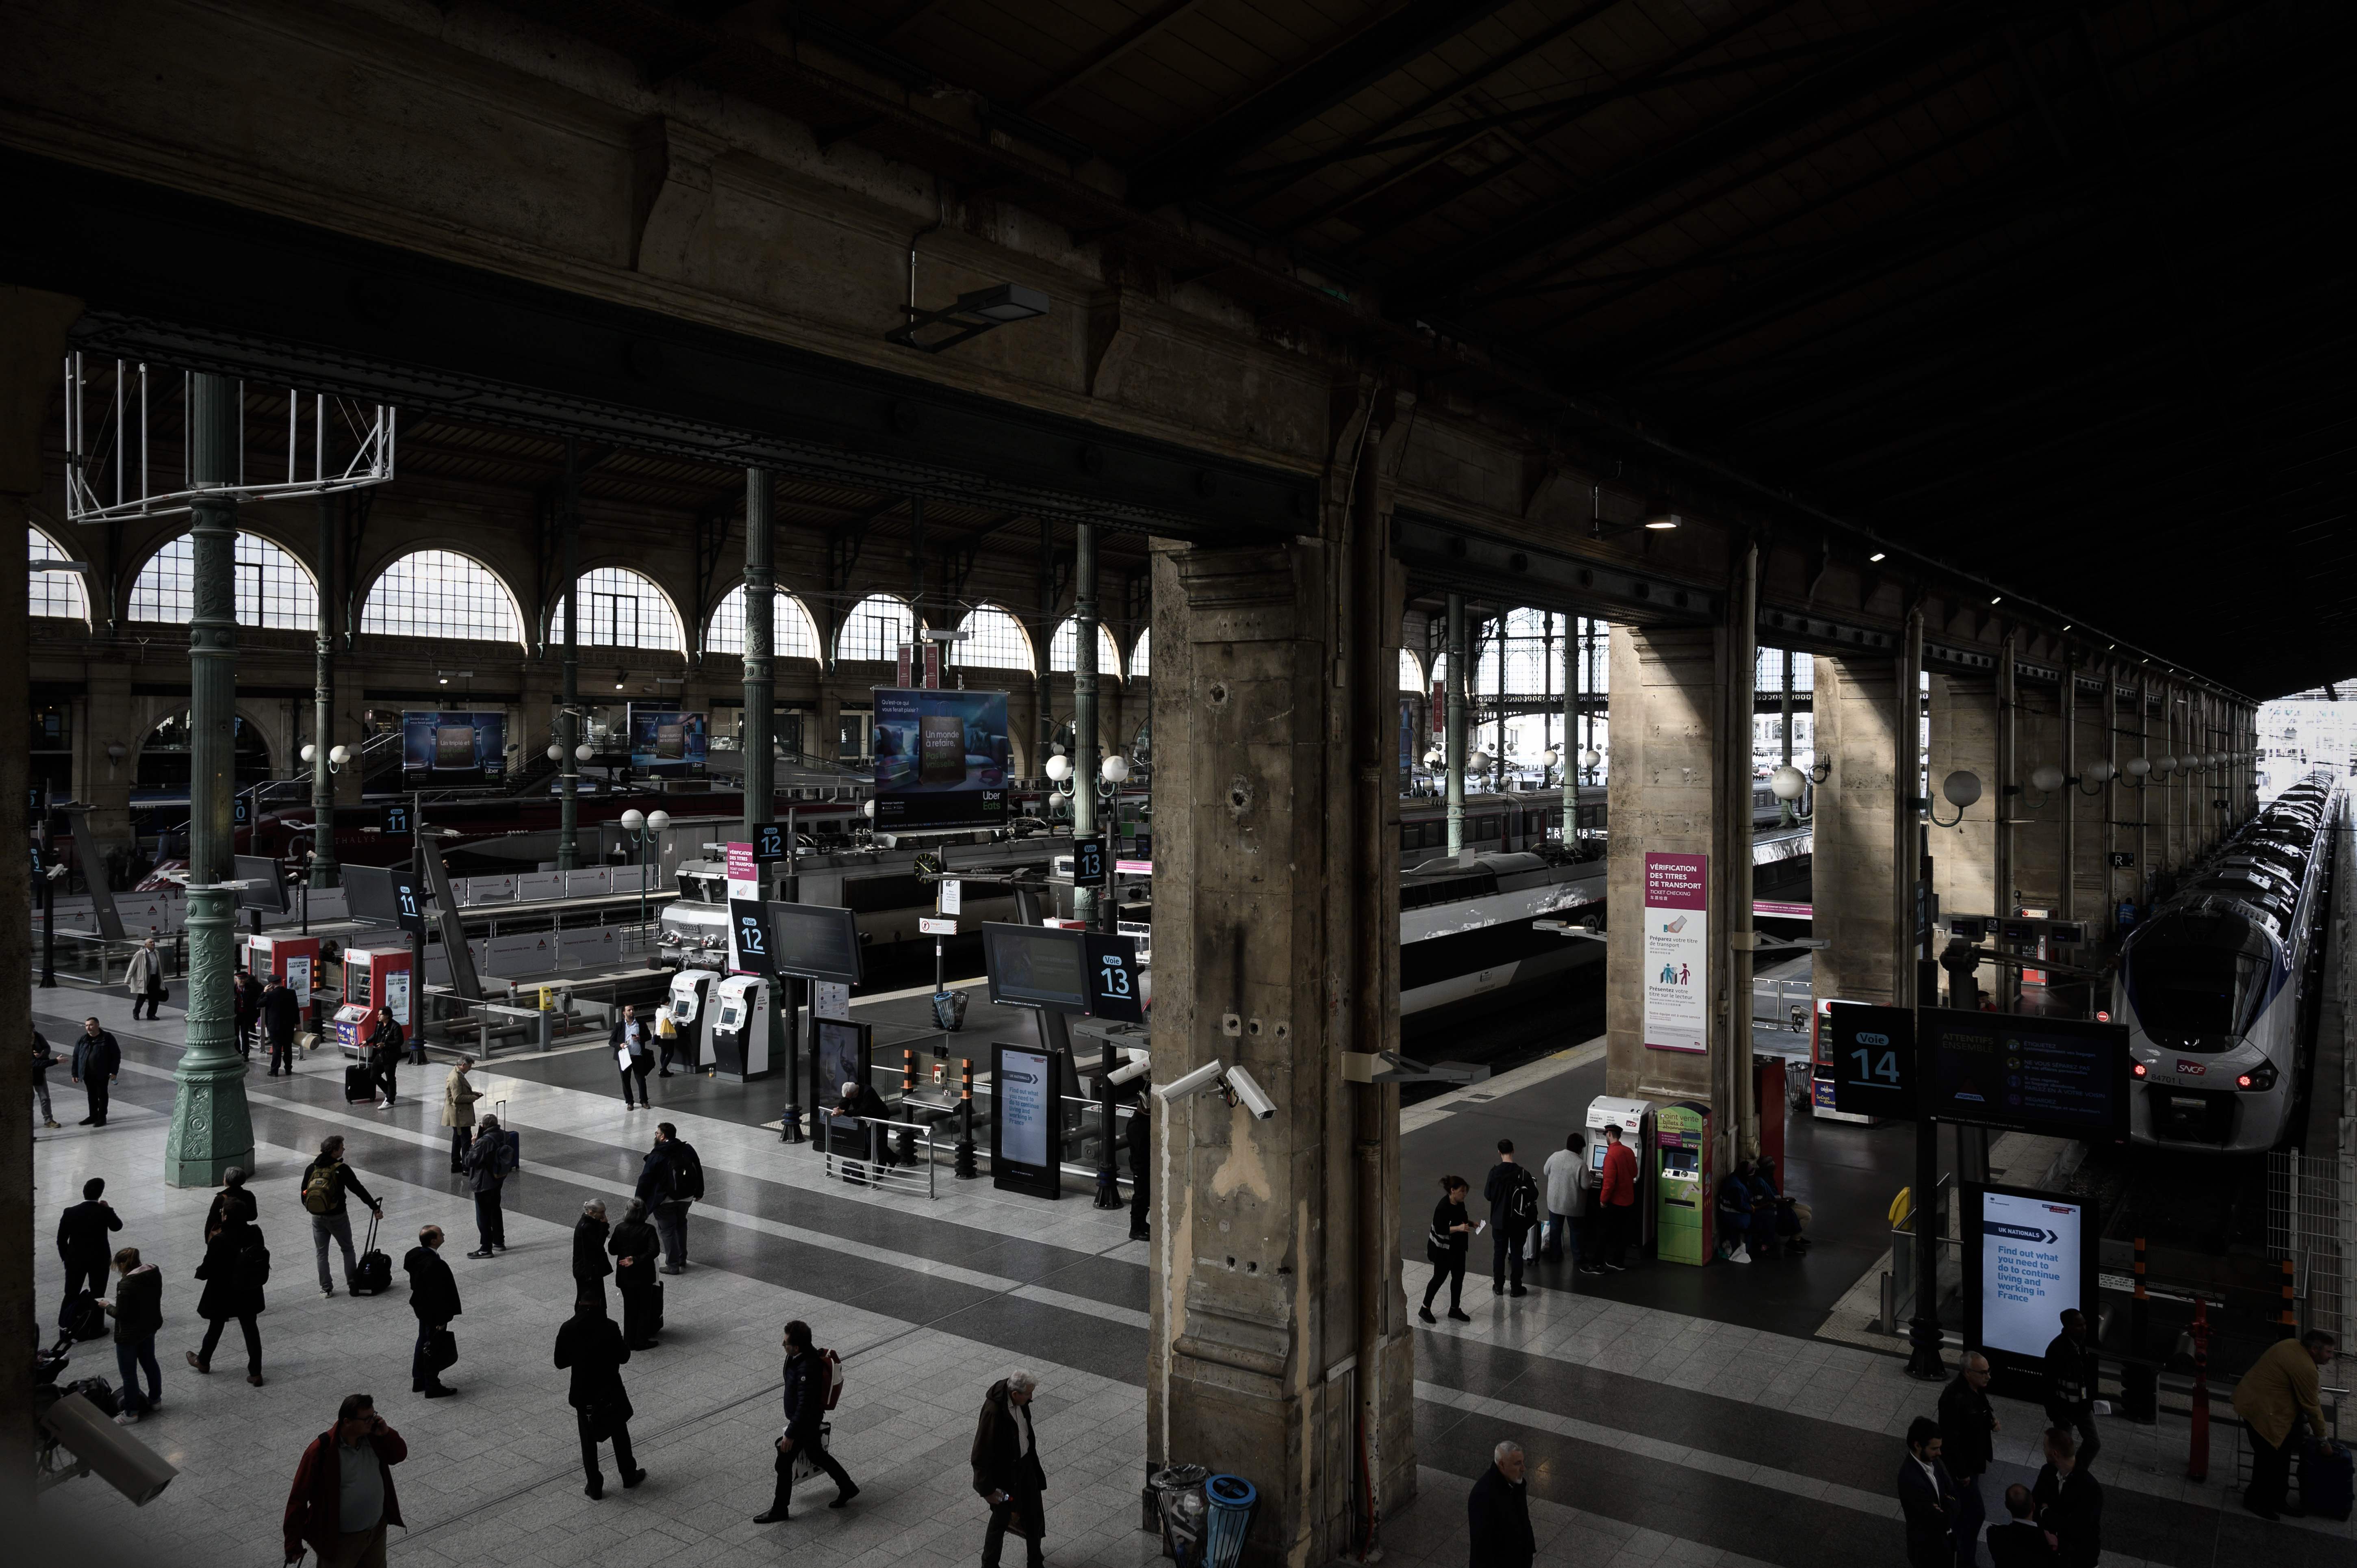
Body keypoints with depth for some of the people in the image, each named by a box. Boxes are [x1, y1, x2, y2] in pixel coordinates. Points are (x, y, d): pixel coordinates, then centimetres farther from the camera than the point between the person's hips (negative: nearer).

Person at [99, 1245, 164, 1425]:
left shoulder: (126, 1284, -29)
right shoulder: (154, 1273, -5)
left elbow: (121, 1314, -24)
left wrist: (108, 1307, -5)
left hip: (130, 1334, -8)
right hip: (150, 1326, 8)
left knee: (128, 1373, 7)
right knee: (149, 1363, 25)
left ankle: (131, 1414, 18)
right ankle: (155, 1399, 41)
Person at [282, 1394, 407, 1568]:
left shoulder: (372, 1437, -8)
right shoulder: (321, 1451, -25)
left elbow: (400, 1455, 4)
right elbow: (299, 1497, -18)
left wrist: (386, 1433, -16)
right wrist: (294, 1544, -14)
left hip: (377, 1528, 6)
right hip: (340, 1538, -6)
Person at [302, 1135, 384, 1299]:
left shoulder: (311, 1169, -2)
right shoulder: (342, 1169, -16)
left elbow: (304, 1194, 5)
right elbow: (359, 1190, -14)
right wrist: (376, 1208, -7)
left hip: (317, 1218, 4)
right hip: (337, 1217, -3)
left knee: (322, 1253, 14)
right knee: (348, 1249, 14)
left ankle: (326, 1289, 17)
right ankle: (353, 1284, 18)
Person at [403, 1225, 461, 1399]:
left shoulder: (415, 1255, -5)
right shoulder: (435, 1265, -33)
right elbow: (437, 1295, -27)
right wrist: (441, 1320, -18)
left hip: (421, 1307, 9)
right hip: (433, 1311, -9)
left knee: (423, 1343, 23)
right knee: (434, 1348, 5)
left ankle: (419, 1381, 36)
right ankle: (432, 1387, 17)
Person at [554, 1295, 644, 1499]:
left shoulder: (568, 1329, -11)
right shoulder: (609, 1327, -17)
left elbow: (560, 1363, -3)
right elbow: (623, 1356, -9)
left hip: (583, 1394, 1)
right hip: (610, 1391, -1)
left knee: (588, 1441, 16)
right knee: (620, 1435, 18)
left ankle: (595, 1487, 20)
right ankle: (629, 1477, 30)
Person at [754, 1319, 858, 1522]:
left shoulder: (808, 1368, -35)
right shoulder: (798, 1357, -4)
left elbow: (805, 1405, -32)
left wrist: (790, 1434, -26)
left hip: (806, 1422, -10)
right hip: (811, 1420, 10)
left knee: (784, 1463, 4)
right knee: (817, 1454, 23)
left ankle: (779, 1510, 21)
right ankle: (848, 1488, 37)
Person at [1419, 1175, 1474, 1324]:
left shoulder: (1460, 1203, -2)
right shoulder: (1443, 1207, -27)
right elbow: (1440, 1229, -29)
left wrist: (1469, 1222, -1)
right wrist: (1459, 1228, -37)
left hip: (1457, 1247, 8)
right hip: (1443, 1249, -8)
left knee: (1459, 1276, 12)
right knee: (1440, 1278, 3)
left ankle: (1455, 1309, 27)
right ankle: (1425, 1309, 19)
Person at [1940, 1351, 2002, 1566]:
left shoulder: (1976, 1388, -7)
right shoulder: (1954, 1398, -34)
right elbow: (1950, 1439, -27)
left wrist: (1991, 1420, -6)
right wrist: (1962, 1472, -21)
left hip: (1974, 1457, 8)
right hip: (1962, 1463, -8)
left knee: (1963, 1506, 25)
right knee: (1976, 1512, 1)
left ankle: (1955, 1544, 45)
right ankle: (1965, 1560, 17)